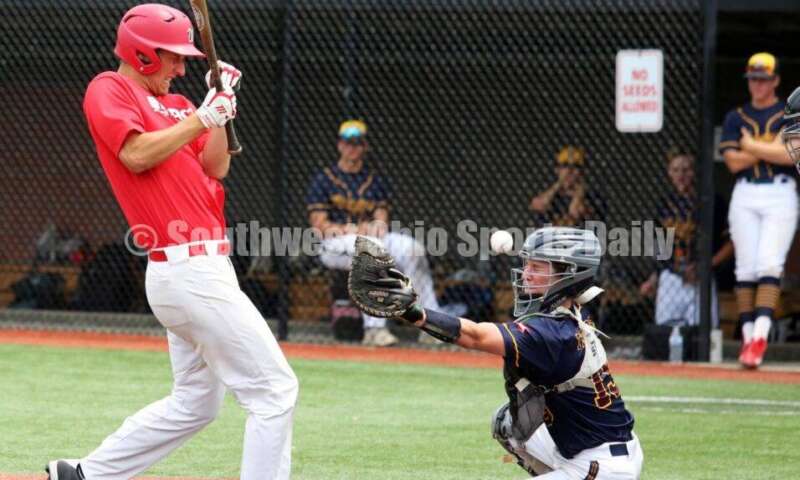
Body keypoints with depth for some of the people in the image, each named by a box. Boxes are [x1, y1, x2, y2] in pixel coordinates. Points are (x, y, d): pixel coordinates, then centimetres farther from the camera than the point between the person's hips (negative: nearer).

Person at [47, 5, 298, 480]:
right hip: (189, 269, -10)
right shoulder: (109, 90, -4)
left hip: (203, 267, 10)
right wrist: (203, 116, -13)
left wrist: (223, 103, 5)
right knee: (275, 388, -10)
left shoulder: (173, 104, 21)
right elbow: (138, 154, -19)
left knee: (195, 403, 18)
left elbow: (215, 168, 14)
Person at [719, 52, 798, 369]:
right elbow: (733, 161, 1)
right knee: (746, 267, -2)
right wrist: (772, 147, -6)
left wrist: (752, 146, -5)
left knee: (769, 263, -16)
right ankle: (748, 337, 0)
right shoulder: (736, 118, 14)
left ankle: (761, 334, -24)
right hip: (745, 196, 3)